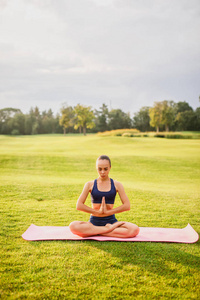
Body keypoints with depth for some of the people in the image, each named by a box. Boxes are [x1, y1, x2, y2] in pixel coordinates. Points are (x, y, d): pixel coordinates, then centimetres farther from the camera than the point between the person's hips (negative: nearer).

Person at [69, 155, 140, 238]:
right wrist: (98, 212, -11)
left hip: (111, 221, 1)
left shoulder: (116, 185, 5)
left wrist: (108, 212, -10)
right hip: (94, 222, 0)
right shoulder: (90, 185, 4)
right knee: (73, 226, -31)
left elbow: (127, 206, -2)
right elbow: (79, 205, -3)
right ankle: (108, 229, -24)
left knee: (134, 229, -28)